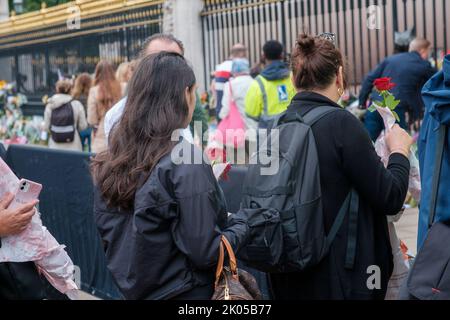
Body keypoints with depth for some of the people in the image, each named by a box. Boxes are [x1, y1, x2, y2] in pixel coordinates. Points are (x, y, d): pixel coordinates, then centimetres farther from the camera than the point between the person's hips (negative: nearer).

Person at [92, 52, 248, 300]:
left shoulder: (111, 159, -1)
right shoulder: (186, 161, -21)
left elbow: (107, 233, 8)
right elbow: (204, 252, -20)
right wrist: (242, 225, -4)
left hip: (133, 288, 7)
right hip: (184, 292, -6)